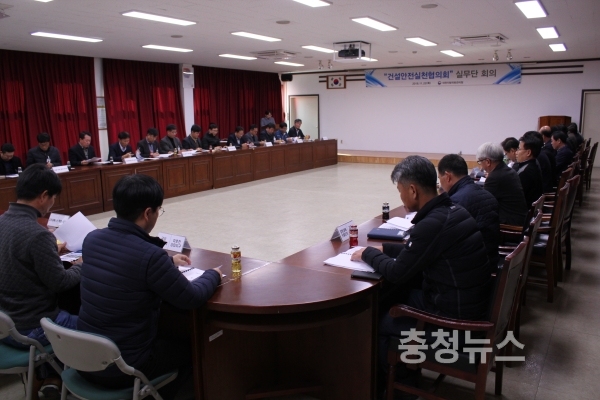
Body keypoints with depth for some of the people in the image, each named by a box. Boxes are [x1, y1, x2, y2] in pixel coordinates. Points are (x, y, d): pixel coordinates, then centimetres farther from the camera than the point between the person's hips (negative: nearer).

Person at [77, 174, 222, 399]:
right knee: (189, 349, 21)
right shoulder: (149, 254, -27)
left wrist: (167, 262, 22)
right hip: (123, 369, -6)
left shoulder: (92, 239, -5)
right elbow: (192, 299, -16)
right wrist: (213, 275, 3)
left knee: (163, 338, 32)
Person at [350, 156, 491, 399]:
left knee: (374, 323, 5)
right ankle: (405, 370, 31)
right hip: (467, 300, 9)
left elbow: (397, 273, -18)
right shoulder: (452, 211, 2)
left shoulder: (433, 224, -27)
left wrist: (368, 253, -1)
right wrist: (385, 249, 10)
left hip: (454, 315, -9)